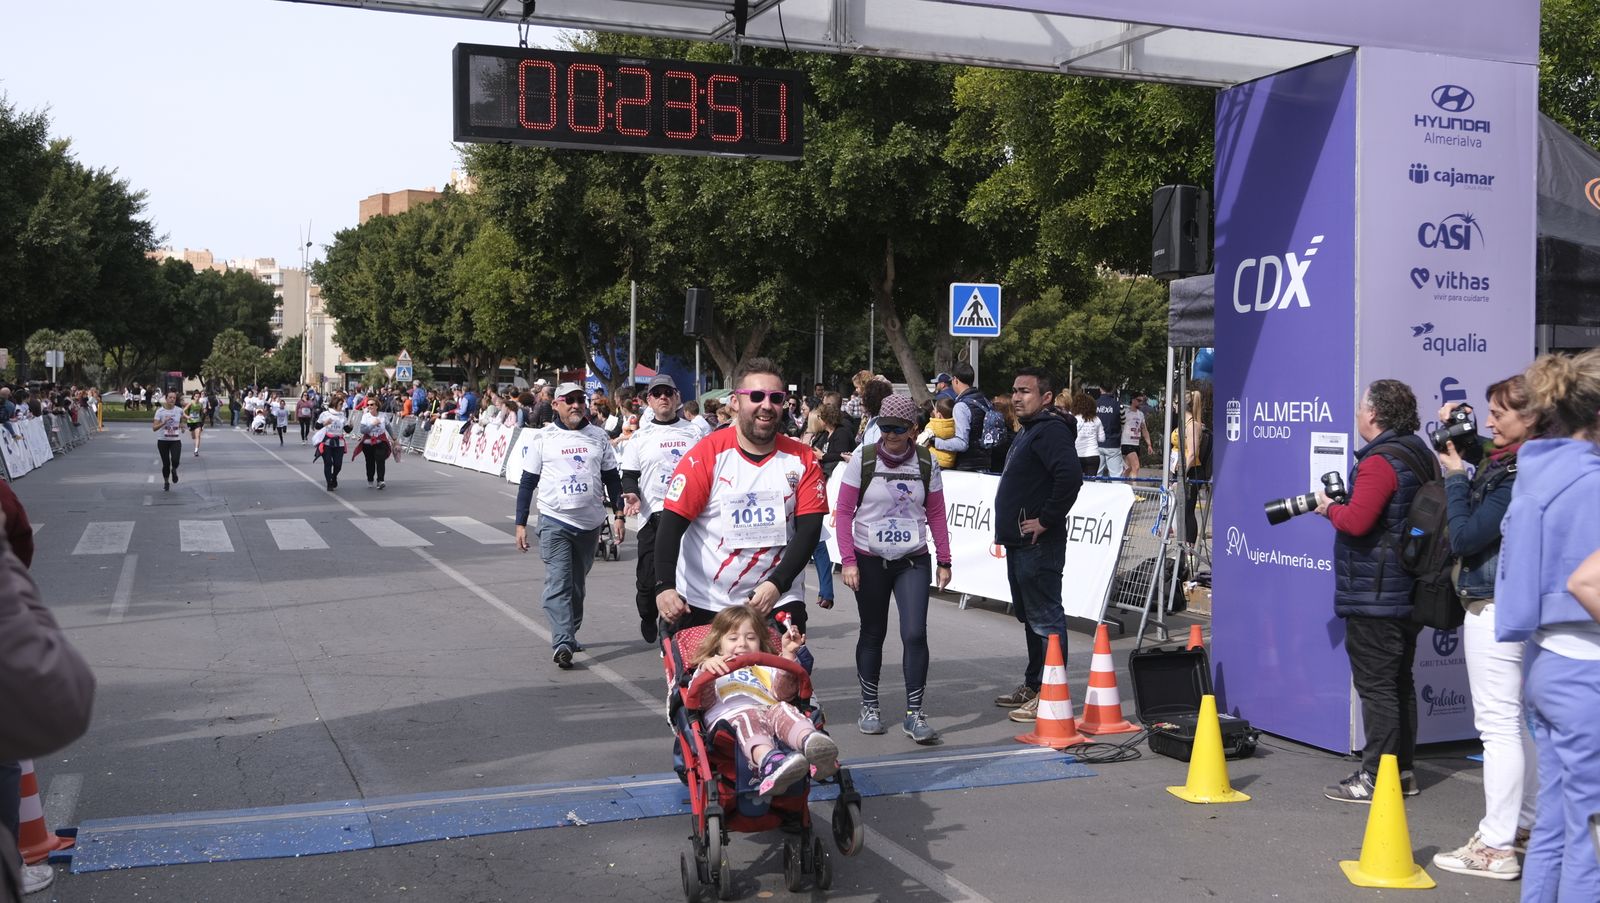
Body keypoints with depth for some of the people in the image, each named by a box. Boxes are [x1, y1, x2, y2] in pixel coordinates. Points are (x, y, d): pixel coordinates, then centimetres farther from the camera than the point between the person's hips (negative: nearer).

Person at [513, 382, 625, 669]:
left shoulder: (598, 437, 7)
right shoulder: (544, 438, 1)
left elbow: (612, 478, 12)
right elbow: (527, 482, 4)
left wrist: (619, 515, 4)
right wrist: (520, 524, 0)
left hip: (590, 524, 3)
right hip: (554, 522, -3)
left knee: (577, 583, 14)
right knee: (558, 583, -13)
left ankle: (569, 635, 28)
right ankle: (563, 644, -20)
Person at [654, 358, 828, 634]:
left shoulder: (802, 459, 0)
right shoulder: (708, 453, -7)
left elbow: (809, 529, -4)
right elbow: (672, 523, -10)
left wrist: (777, 585, -18)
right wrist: (665, 586, -23)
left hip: (778, 602, 2)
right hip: (703, 605, -1)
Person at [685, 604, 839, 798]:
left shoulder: (765, 669, 40)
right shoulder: (708, 670, 34)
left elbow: (783, 692, 16)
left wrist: (788, 655, 6)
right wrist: (704, 670, -10)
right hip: (730, 715, -2)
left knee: (782, 710, -33)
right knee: (746, 719, -38)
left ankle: (810, 741, -67)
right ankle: (769, 762, -70)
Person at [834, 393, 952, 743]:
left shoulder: (926, 463, -1)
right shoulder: (862, 460, -7)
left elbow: (936, 514, 6)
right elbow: (844, 512, -5)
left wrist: (944, 561, 4)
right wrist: (848, 560, -11)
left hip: (913, 561, 1)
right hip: (869, 560, -1)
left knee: (915, 634, -10)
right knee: (873, 634, 10)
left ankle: (914, 714, -1)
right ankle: (869, 707, 26)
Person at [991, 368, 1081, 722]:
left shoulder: (1050, 430, -15)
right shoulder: (1029, 431, 19)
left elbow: (1070, 477, -31)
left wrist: (1046, 520, -23)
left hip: (1038, 545, -11)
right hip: (1020, 543, 11)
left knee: (1045, 617, -7)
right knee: (1029, 616, 18)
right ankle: (1032, 685, 29)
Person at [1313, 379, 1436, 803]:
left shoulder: (1380, 461, -17)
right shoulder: (1421, 456, 13)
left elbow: (1356, 522, -25)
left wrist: (1329, 507, -7)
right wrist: (1344, 504, 11)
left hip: (1374, 596, -10)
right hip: (1408, 593, 10)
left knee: (1375, 687, -5)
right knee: (1400, 684, 15)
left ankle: (1375, 777, -2)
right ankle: (1402, 771, 23)